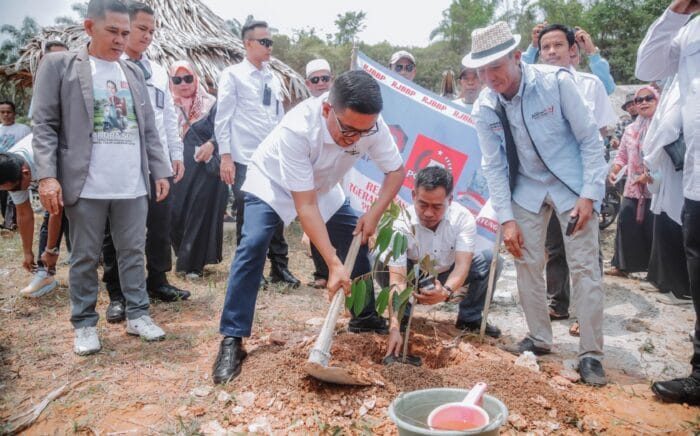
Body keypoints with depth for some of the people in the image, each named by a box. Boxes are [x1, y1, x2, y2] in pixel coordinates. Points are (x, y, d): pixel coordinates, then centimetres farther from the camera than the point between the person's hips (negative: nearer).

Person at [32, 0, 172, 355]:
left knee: (133, 253, 9)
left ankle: (137, 315, 20)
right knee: (84, 257, 6)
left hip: (133, 186, 4)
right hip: (86, 186, -3)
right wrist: (46, 175, -13)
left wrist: (161, 171, 9)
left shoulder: (133, 72, 14)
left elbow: (148, 129, 15)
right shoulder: (58, 64, 2)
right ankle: (84, 324, 18)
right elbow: (44, 125, -3)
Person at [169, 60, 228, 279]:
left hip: (206, 168, -2)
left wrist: (211, 144, -24)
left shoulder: (210, 103, 3)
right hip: (178, 168, 2)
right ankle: (185, 258, 20)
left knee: (201, 214, -2)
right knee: (177, 214, 0)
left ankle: (193, 264, 8)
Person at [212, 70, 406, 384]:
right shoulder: (297, 128, -42)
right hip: (272, 184, -5)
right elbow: (305, 204, -39)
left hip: (323, 188, 5)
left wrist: (374, 214, -27)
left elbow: (396, 171, -13)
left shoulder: (370, 124, -29)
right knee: (252, 246, -23)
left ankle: (365, 318, 22)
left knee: (358, 241, 3)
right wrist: (333, 264, -42)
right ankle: (232, 339, -15)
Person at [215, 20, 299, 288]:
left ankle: (279, 267, 20)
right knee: (248, 216, 3)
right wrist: (225, 156, -12)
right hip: (245, 160, -5)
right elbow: (223, 118, -6)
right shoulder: (233, 75, -3)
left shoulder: (273, 78, 13)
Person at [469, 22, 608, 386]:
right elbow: (493, 165, -5)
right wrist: (507, 219, -9)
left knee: (584, 265, -4)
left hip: (571, 184, -3)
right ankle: (540, 338, 23)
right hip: (526, 187, 4)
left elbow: (590, 139, -13)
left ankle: (591, 353, 5)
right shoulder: (484, 107, -11)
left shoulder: (556, 82, -21)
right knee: (526, 262, 6)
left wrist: (589, 195, -18)